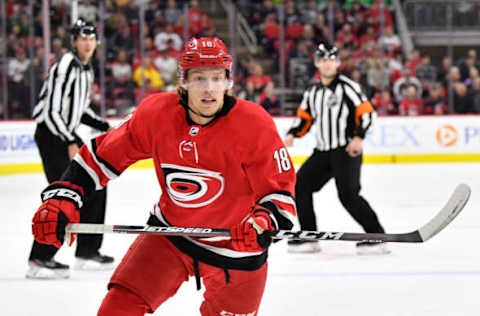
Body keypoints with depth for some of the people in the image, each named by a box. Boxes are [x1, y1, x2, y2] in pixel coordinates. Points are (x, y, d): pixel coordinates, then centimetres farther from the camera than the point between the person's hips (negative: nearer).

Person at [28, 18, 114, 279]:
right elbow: (52, 111, -23)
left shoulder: (87, 70, 13)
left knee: (94, 187, 12)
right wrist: (71, 143, -29)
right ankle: (39, 259, -17)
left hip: (68, 135, 10)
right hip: (50, 133, -10)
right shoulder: (65, 67, -18)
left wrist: (104, 127, 13)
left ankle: (87, 252, 21)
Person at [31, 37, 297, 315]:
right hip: (169, 234, 2)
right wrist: (63, 199, -12)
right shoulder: (156, 113, -13)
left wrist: (264, 221, -37)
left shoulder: (254, 125, -21)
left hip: (236, 247, -2)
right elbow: (104, 154, -2)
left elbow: (280, 188, -16)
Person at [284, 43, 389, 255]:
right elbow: (304, 117, 21)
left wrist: (358, 136, -22)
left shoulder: (346, 86, -7)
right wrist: (292, 134, 3)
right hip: (322, 152, 7)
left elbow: (366, 112, -11)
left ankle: (377, 236, -13)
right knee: (300, 186, 1)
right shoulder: (312, 92, 14)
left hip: (347, 150, -7)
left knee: (348, 194, -19)